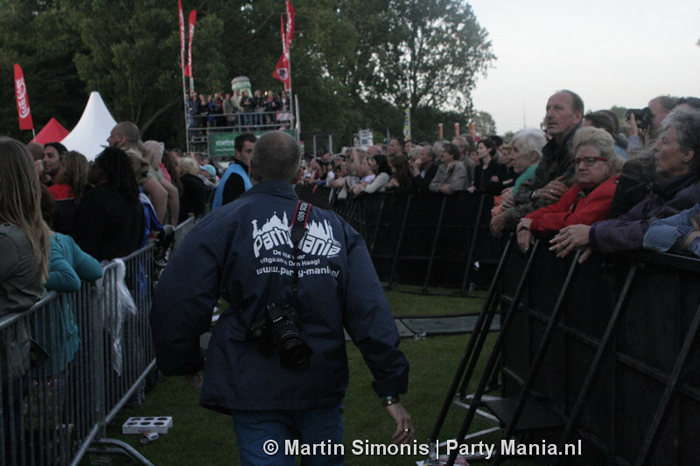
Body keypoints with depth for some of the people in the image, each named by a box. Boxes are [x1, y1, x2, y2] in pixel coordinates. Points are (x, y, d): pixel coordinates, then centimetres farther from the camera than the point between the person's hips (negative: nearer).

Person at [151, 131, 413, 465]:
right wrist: (391, 391, -3)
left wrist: (185, 364, 6)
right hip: (322, 387, 3)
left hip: (254, 391, -3)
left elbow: (176, 303, -11)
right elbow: (370, 310, -4)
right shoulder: (335, 228, 2)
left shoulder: (223, 224, -5)